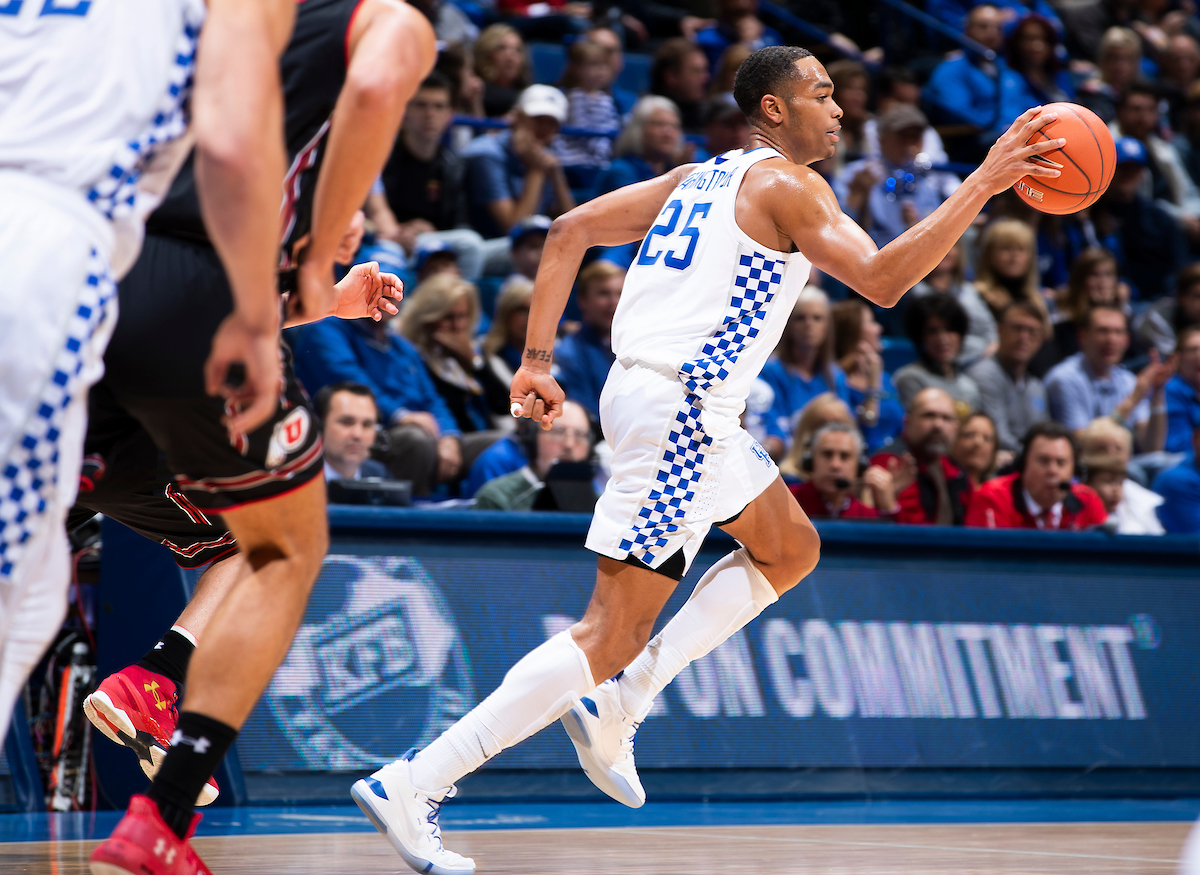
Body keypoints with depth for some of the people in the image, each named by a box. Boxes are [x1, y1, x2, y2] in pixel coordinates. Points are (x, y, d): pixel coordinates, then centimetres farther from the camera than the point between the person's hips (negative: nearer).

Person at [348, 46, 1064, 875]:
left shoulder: (701, 178, 20)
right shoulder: (786, 184, -6)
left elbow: (570, 232, 16)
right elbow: (882, 280, -19)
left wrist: (537, 360, 13)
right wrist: (982, 186, -16)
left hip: (648, 392, 10)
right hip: (680, 409, -10)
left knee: (792, 550, 25)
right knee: (612, 634, -10)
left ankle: (619, 703, 14)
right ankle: (412, 786, -14)